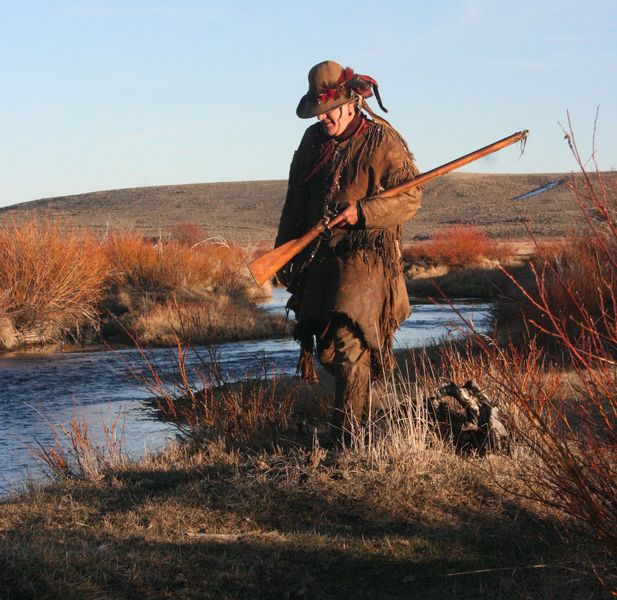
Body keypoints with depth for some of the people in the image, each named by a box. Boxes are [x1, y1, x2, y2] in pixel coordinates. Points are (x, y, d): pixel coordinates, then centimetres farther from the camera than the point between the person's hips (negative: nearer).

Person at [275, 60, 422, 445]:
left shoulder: (383, 141, -5)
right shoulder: (313, 142, 13)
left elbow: (410, 197, -9)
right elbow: (295, 203, 20)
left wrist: (363, 212, -22)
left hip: (366, 257, -6)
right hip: (318, 258, 6)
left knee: (350, 343, -16)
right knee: (325, 348, 7)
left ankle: (348, 437, -12)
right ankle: (357, 409, 31)